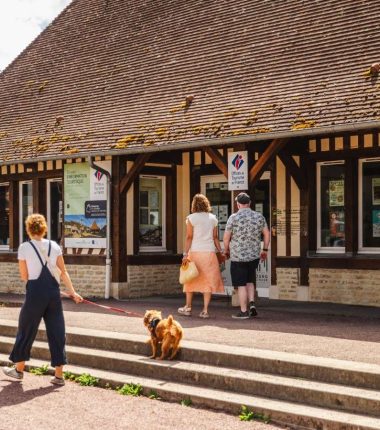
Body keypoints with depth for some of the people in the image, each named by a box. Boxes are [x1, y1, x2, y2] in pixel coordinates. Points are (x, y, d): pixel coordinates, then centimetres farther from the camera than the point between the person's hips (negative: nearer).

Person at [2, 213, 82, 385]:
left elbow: (24, 276, -1)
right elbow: (63, 273, 2)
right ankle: (59, 375, 8)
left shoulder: (24, 247, -5)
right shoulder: (54, 246, 4)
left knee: (26, 330, 13)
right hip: (53, 290, 3)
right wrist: (73, 293, 6)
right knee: (56, 331, 7)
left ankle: (19, 369, 28)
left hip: (35, 291, -3)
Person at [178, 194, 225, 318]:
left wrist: (185, 254, -7)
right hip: (210, 252, 2)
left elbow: (189, 237, -6)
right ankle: (205, 310, -1)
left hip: (195, 252, -2)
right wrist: (220, 251, 13)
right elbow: (215, 238, 7)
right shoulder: (213, 218, 8)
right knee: (208, 281, 3)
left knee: (191, 280, 11)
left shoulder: (191, 218, -2)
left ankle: (188, 307, 18)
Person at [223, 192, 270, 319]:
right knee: (250, 281, 20)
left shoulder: (234, 217, -8)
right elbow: (267, 234, 7)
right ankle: (251, 303, 5)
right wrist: (265, 249, 18)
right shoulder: (259, 217, 3)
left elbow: (226, 237, -7)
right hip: (254, 255, 4)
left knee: (241, 284, 2)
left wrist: (226, 250, 9)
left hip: (238, 256, -4)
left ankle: (243, 311, 4)